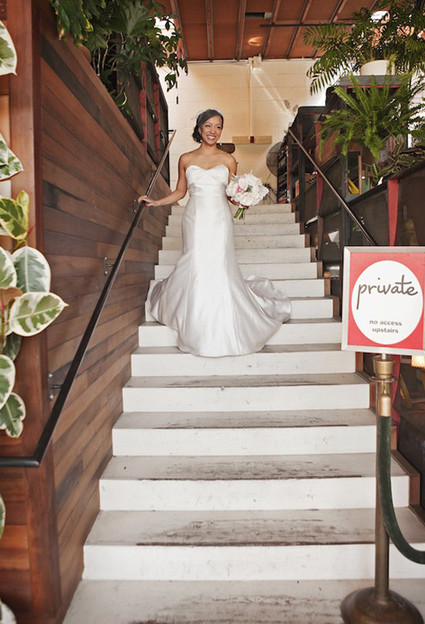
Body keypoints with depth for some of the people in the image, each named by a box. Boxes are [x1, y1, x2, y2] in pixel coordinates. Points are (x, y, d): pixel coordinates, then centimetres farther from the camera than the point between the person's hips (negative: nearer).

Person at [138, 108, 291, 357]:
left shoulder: (228, 160, 8)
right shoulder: (186, 159, 10)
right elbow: (180, 192, 17)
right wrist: (155, 202, 7)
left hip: (219, 220, 0)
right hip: (195, 220, 1)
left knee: (220, 269, -6)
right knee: (195, 269, -5)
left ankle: (224, 332, 10)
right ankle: (199, 332, 11)